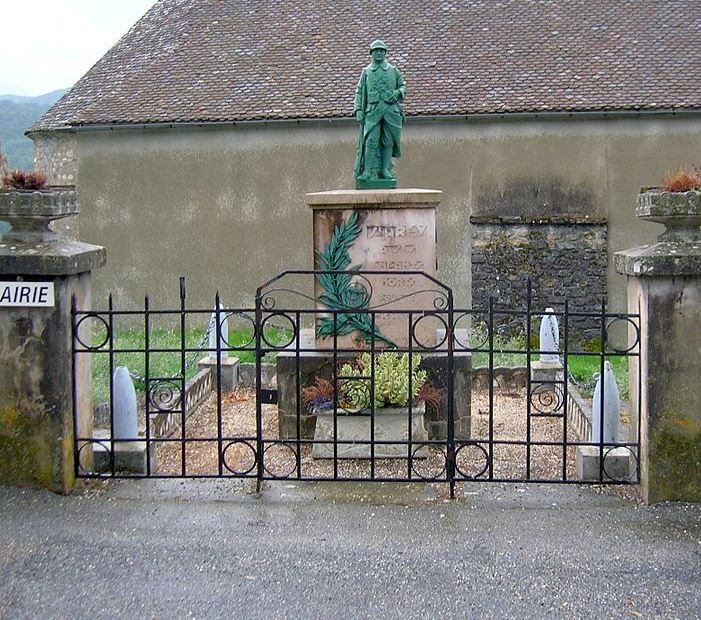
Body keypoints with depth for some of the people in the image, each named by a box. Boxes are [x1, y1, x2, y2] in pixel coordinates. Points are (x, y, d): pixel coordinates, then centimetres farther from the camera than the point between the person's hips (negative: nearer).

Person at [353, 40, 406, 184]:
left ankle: (384, 170, 7)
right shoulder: (366, 71, 13)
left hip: (391, 109, 2)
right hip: (373, 109, -2)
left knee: (388, 142, 1)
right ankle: (368, 171, -10)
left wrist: (398, 92, -6)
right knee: (371, 141, -11)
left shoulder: (393, 70, 15)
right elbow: (359, 92, 10)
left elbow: (403, 85, 17)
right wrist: (358, 110, -1)